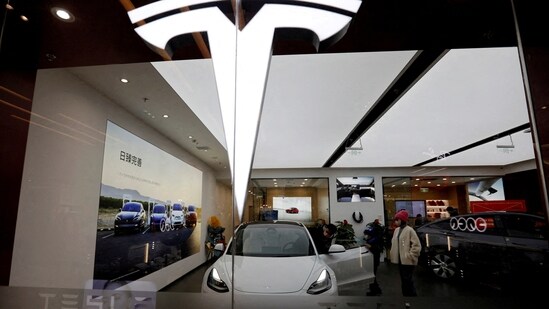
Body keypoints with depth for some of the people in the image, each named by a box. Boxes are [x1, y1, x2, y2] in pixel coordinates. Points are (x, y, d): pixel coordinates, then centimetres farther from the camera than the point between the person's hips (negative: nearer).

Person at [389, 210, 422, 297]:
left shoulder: (409, 230, -13)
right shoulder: (397, 230, 11)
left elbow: (417, 245, -16)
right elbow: (394, 243, 20)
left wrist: (410, 256, -17)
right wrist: (393, 254, 11)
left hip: (408, 261, -8)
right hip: (400, 260, 8)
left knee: (408, 281, -5)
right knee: (403, 281, 16)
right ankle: (405, 294, 28)